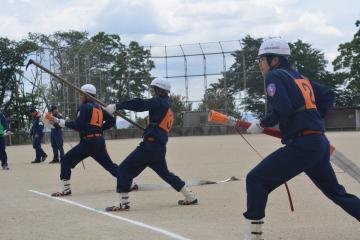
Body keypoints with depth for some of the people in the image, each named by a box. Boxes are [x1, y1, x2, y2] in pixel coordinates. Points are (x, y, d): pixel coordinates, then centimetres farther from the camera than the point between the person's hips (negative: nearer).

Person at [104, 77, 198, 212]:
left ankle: (123, 203, -9)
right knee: (165, 173, 25)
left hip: (150, 145, -9)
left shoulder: (159, 102, -7)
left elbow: (139, 105, -18)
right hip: (160, 147, 9)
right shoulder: (167, 107, 20)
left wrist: (116, 106, -19)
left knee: (124, 169, -6)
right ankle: (190, 197, 26)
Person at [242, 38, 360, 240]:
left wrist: (261, 124, -4)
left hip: (302, 145, -9)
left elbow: (282, 110, -17)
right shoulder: (300, 77, 21)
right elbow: (328, 96, 23)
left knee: (256, 180, -6)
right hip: (320, 143, 9)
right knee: (337, 192, 22)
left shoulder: (274, 76, -3)